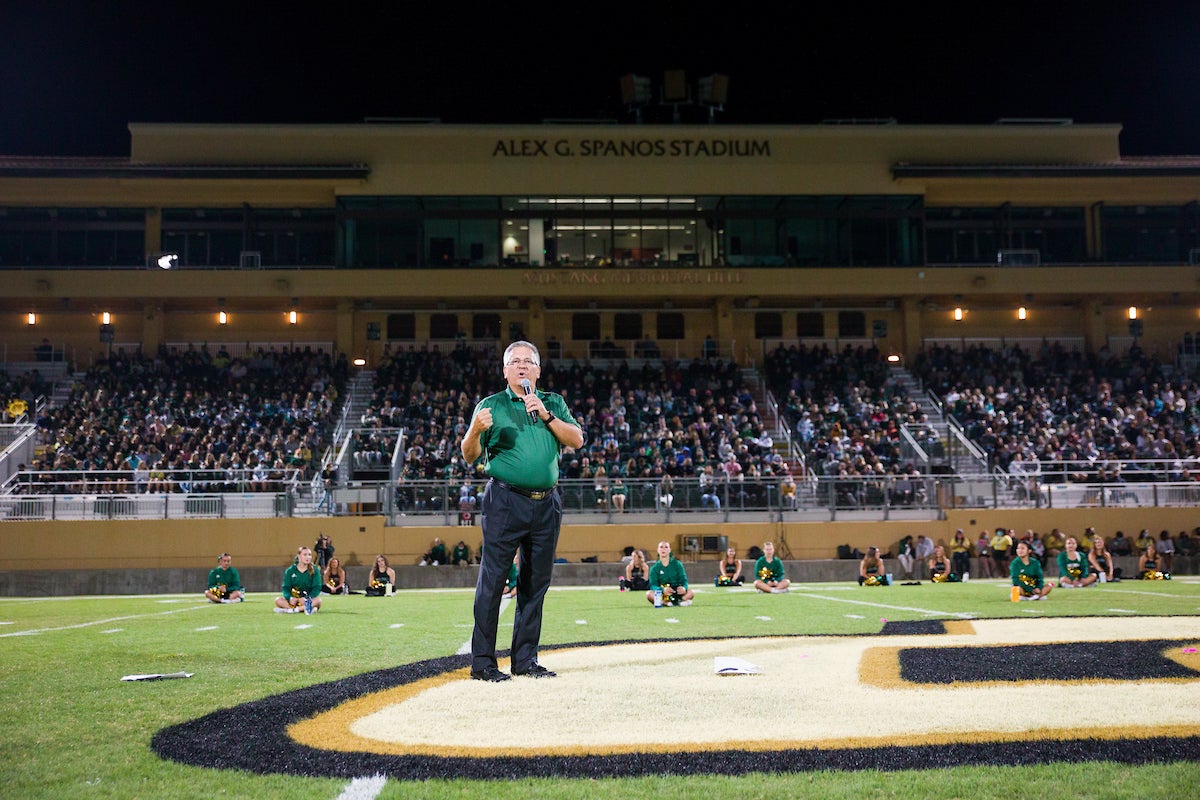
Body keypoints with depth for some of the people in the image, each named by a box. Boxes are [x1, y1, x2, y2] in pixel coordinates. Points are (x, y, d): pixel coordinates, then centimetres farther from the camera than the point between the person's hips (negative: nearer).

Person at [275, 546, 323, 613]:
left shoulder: (315, 571, -2)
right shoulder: (290, 571, 1)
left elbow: (317, 588, -9)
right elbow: (286, 588, -2)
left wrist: (307, 598, -27)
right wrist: (290, 598, -25)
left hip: (308, 599, -1)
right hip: (294, 599, 1)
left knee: (318, 600, -33)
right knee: (278, 600, -24)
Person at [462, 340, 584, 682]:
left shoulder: (553, 403, 15)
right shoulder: (491, 405, 6)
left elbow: (577, 440, 4)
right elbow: (470, 456, 2)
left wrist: (546, 415, -7)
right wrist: (475, 430, -18)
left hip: (547, 503, 4)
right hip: (505, 500, -3)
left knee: (536, 582, 8)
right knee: (492, 580, -6)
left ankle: (525, 659, 16)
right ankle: (482, 661, 0)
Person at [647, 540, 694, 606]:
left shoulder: (677, 564, 8)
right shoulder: (654, 568, 6)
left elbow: (683, 580, 3)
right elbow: (653, 585, -4)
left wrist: (684, 588, -23)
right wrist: (663, 590, -28)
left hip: (677, 594, 1)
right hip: (662, 594, -1)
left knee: (691, 593, -26)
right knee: (649, 594, -32)